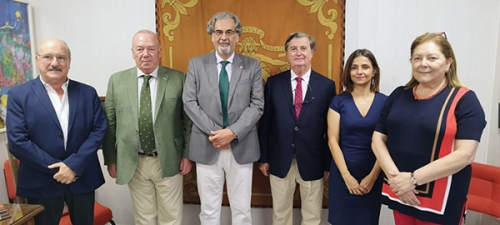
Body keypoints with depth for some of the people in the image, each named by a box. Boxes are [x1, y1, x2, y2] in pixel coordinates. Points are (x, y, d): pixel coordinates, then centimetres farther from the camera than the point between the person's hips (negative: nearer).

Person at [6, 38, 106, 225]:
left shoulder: (88, 93, 2)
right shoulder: (19, 95, -3)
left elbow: (99, 130, -4)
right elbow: (17, 141, -10)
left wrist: (74, 164, -15)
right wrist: (56, 168, -14)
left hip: (83, 179, 2)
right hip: (41, 183, -2)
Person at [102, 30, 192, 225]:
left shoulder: (178, 79, -3)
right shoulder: (117, 81, 1)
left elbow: (188, 120, -1)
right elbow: (109, 123, 4)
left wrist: (187, 155, -3)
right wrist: (111, 159, 3)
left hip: (168, 161, -1)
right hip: (133, 163, 2)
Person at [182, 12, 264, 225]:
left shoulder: (252, 65, 3)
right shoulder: (196, 64, 4)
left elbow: (257, 105, -3)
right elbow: (189, 102, -2)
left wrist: (233, 132, -15)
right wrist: (214, 132, -12)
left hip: (241, 146, 0)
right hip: (207, 146, 0)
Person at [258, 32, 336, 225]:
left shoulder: (327, 85, -3)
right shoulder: (273, 83, 0)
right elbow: (265, 123, 3)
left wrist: (329, 164, 1)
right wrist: (263, 158, 3)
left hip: (312, 163, 0)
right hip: (280, 162, 1)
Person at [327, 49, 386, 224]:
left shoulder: (384, 102, -1)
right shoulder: (339, 101, -3)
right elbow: (333, 141, -5)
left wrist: (373, 176, -8)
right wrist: (347, 176, -11)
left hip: (373, 174, 1)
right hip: (343, 172, 0)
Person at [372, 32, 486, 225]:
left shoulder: (464, 100, -6)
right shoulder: (398, 95, 5)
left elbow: (464, 154, -15)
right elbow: (378, 139, 2)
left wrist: (414, 179, -18)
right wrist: (394, 176, -13)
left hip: (441, 199, -3)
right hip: (400, 191, 4)